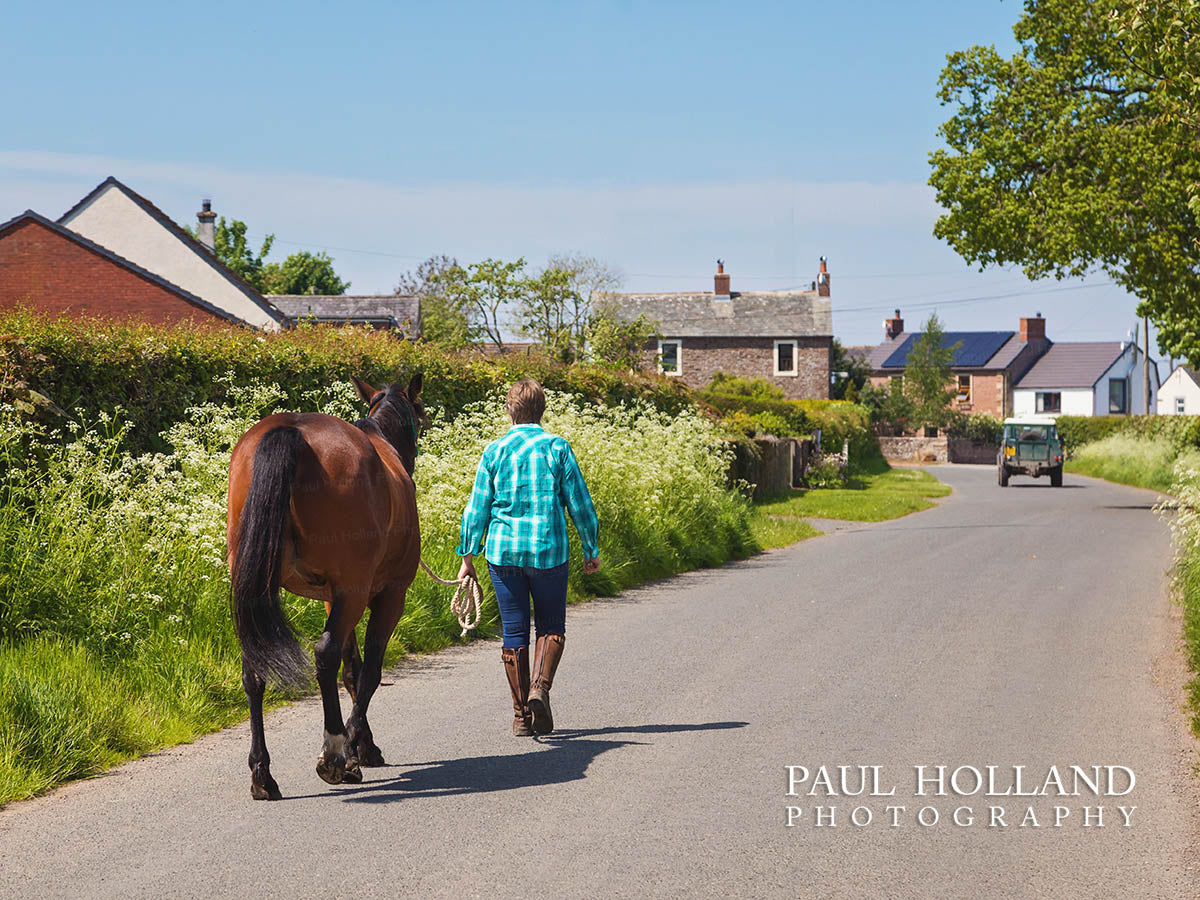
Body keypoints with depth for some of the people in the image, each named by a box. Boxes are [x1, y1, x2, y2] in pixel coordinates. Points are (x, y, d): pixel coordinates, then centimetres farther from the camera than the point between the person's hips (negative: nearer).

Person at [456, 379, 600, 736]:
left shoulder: (494, 451, 2)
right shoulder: (557, 448, -2)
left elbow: (477, 508, 3)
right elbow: (580, 504, 0)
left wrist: (468, 555, 11)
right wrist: (591, 550, 12)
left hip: (504, 552, 1)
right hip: (549, 551, -1)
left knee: (514, 631, 8)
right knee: (551, 626, 14)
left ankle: (522, 715, 10)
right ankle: (540, 687, -10)